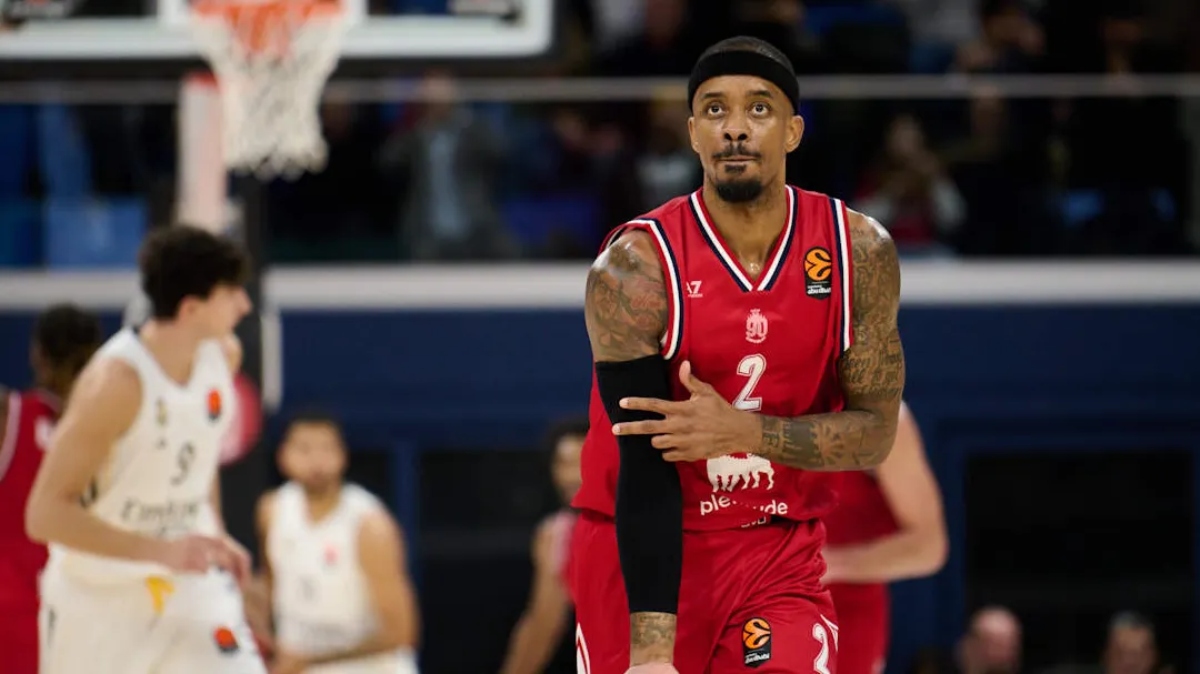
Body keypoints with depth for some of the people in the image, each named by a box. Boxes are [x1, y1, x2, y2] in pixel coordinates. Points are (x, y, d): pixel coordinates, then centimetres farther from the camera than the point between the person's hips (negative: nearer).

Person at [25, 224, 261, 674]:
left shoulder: (223, 355, -5)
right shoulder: (116, 381, -27)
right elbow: (45, 514, -27)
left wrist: (215, 536, 7)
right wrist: (161, 551, -32)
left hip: (189, 577, 5)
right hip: (98, 591, -5)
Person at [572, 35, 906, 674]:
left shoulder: (859, 251, -6)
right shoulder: (637, 265, -16)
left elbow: (874, 433, -3)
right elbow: (644, 468, -21)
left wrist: (743, 432, -22)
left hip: (779, 555, 2)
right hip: (642, 556, -2)